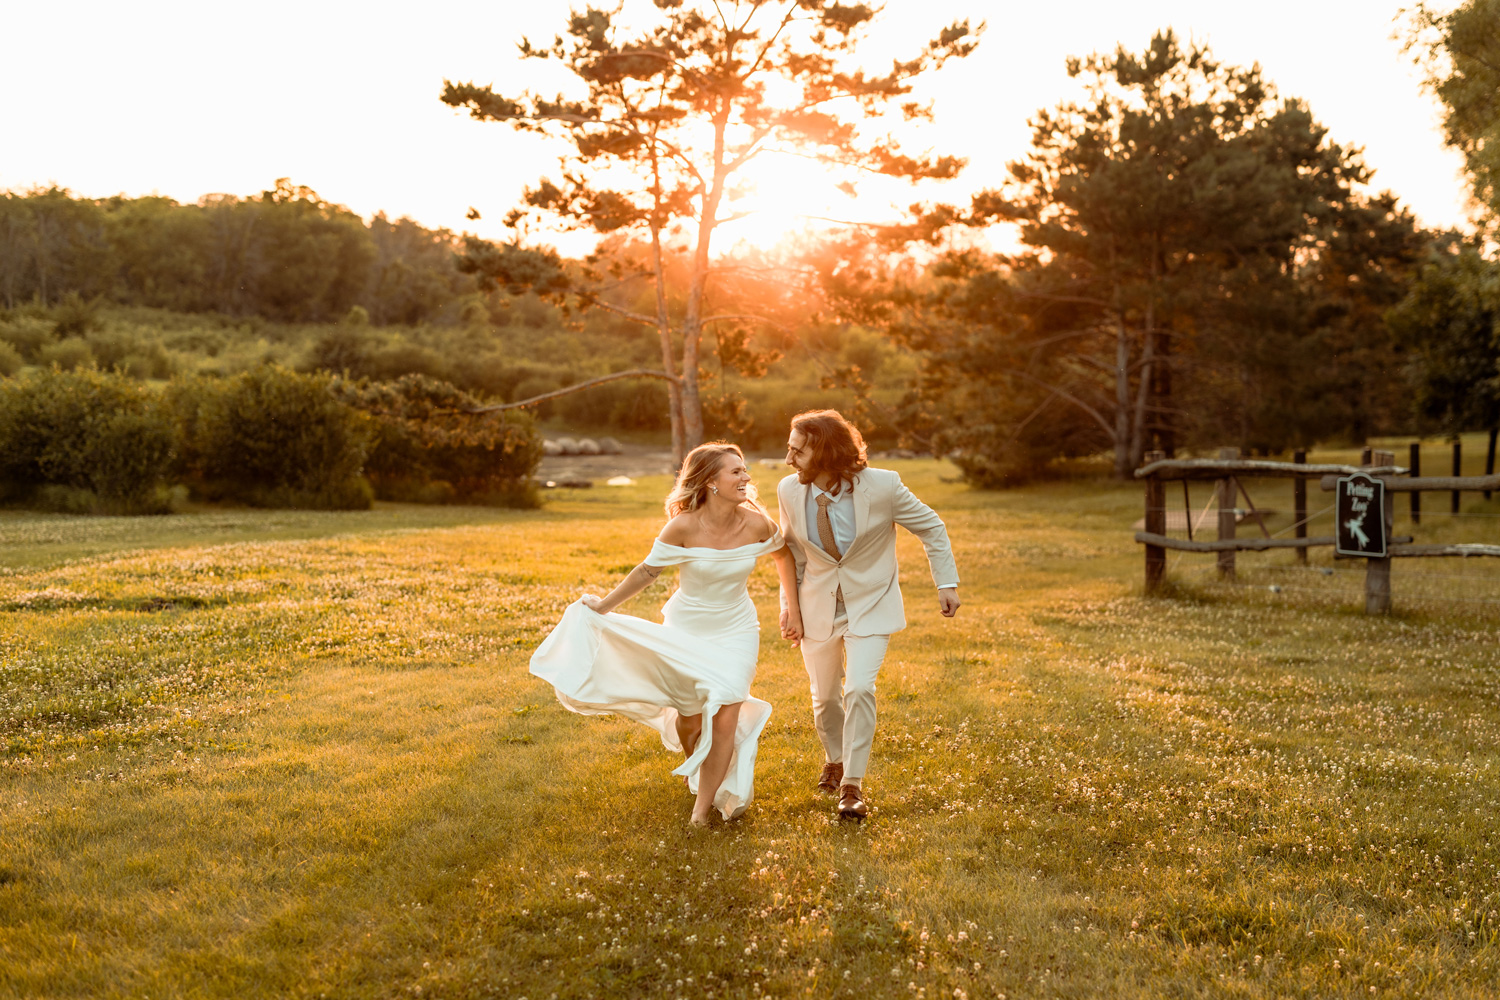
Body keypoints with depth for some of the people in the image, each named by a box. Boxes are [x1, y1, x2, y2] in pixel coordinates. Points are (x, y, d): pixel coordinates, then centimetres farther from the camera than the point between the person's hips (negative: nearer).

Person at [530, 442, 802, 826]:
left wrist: (793, 607, 7)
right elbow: (648, 570, -9)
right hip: (686, 631, -1)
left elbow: (783, 554, 6)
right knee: (690, 716, 14)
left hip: (735, 632, 1)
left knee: (725, 716, -12)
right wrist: (602, 606, -3)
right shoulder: (685, 526, -22)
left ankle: (703, 807, 4)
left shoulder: (756, 523, -16)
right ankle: (695, 769, 50)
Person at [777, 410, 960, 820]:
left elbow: (931, 527, -5)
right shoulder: (790, 491, -12)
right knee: (825, 697, 13)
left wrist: (947, 582, -6)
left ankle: (852, 784, -3)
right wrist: (790, 604, 3)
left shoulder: (882, 486, -21)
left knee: (859, 688, -18)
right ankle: (834, 759, 44)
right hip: (818, 606, 3)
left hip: (871, 605, -3)